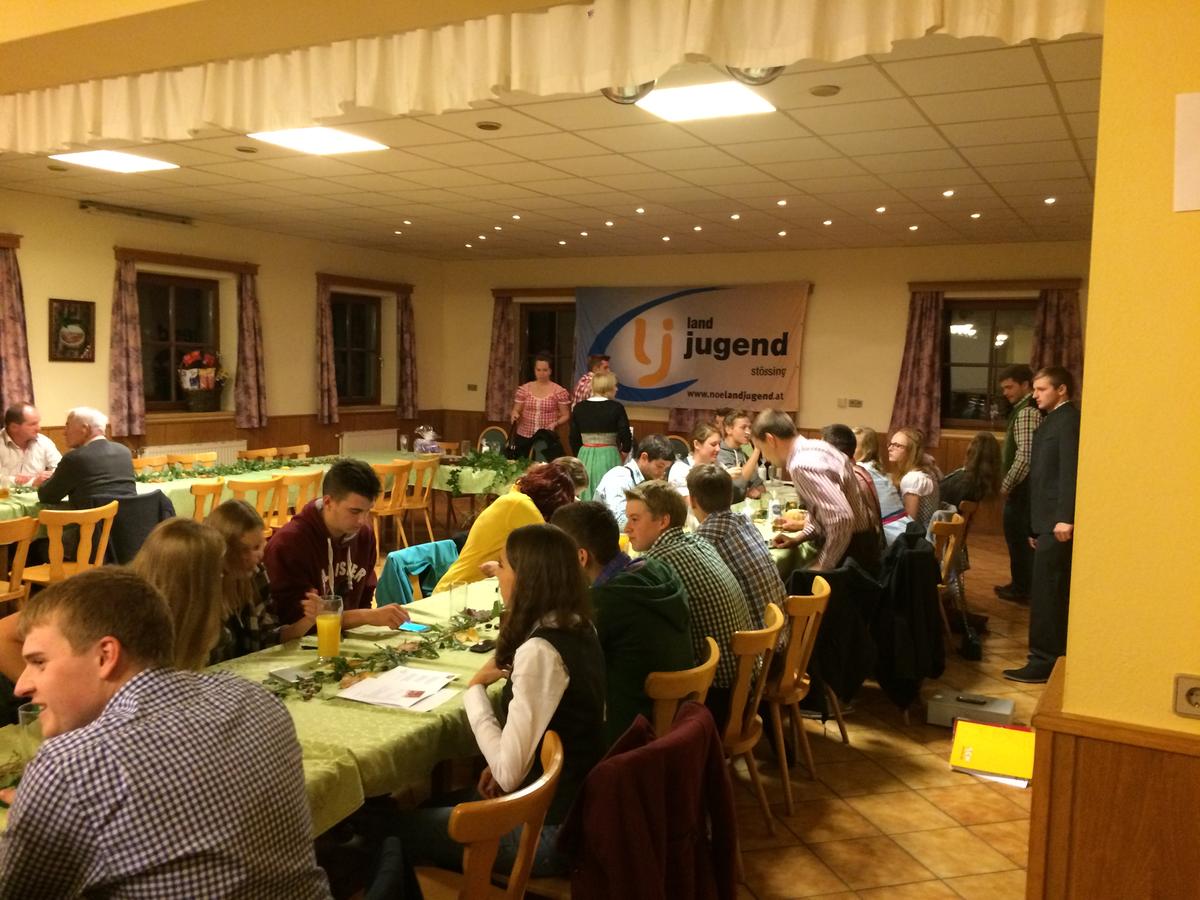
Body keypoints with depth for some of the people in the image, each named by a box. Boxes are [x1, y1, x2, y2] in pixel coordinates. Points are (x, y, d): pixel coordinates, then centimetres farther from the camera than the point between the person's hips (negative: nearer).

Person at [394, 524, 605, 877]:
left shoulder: (539, 651, -27)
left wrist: (475, 690, -14)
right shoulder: (581, 629, 1)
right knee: (442, 802, 26)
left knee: (403, 827, 8)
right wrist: (504, 764, 7)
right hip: (578, 807, 9)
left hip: (550, 827, -9)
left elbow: (509, 774, -26)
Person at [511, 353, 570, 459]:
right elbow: (515, 411, 11)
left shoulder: (559, 391, -1)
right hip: (523, 438, 2)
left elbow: (566, 415, 3)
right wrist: (515, 415, -10)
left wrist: (555, 423, -14)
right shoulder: (524, 389, 5)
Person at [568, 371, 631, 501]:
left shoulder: (579, 407, 3)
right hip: (608, 457, -4)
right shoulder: (616, 408, -7)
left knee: (585, 495, 10)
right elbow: (625, 437, -7)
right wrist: (623, 452, 13)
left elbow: (574, 438, 7)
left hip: (585, 457, 4)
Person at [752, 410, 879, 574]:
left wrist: (821, 567, -21)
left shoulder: (802, 465, -24)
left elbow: (842, 519, -31)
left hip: (852, 554, -9)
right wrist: (799, 537, 10)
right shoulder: (816, 447, 5)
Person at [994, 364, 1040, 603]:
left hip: (1021, 487, -10)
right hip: (1024, 485, 10)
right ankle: (1022, 585, 26)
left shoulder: (1027, 412, -19)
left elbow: (1025, 456, -26)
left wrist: (1006, 485, -18)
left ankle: (1021, 590, 11)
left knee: (1018, 537, 1)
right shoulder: (1028, 410, 12)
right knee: (1023, 537, 16)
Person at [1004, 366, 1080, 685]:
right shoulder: (1050, 422, 20)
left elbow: (1071, 471, -20)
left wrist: (1065, 518, -27)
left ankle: (1044, 661, -2)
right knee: (1054, 593, 12)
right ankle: (1056, 656, 19)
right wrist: (1035, 527, 18)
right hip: (1048, 522, 10)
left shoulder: (1070, 420, -9)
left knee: (1045, 592, -7)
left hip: (1058, 522, -10)